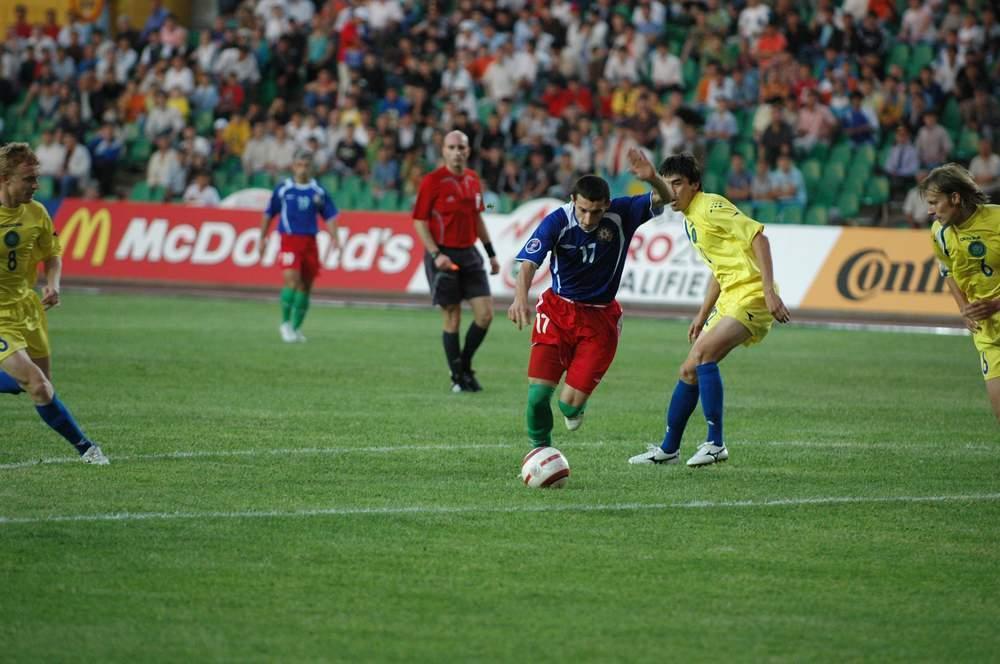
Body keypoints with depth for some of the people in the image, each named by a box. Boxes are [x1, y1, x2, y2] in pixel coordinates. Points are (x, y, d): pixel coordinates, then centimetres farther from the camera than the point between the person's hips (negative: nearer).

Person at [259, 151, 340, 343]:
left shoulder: (318, 191, 5)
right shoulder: (283, 189, 2)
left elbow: (330, 216, 7)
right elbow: (269, 214, 10)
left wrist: (334, 239, -5)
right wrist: (262, 238, 9)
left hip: (310, 241, 3)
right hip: (289, 240, -3)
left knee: (305, 286, 6)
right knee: (292, 281, -18)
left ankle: (296, 328, 19)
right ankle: (285, 323, -2)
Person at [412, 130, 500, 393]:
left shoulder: (473, 179, 10)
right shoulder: (432, 181, -9)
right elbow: (419, 222, -9)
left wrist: (491, 252, 18)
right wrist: (436, 254, -18)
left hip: (469, 253, 6)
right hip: (444, 256, -6)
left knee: (485, 314, -1)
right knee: (452, 319, -1)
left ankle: (465, 366, 18)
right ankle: (457, 377, 10)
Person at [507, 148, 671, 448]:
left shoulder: (621, 214, -13)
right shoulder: (557, 221, -17)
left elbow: (663, 199, -20)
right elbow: (529, 263, -26)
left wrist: (652, 179, -44)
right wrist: (520, 298, -47)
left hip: (600, 318, 0)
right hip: (558, 310, 0)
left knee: (570, 404, -10)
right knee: (539, 391, -15)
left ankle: (574, 407, 28)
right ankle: (540, 448, 12)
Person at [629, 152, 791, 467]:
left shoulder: (710, 206, -13)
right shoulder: (690, 220, 17)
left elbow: (757, 236, -21)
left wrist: (769, 290, -27)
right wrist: (702, 316, 24)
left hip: (751, 296, -10)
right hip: (730, 299, 10)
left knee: (703, 353, -26)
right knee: (689, 370, 12)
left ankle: (716, 444, -21)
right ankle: (668, 448, 24)